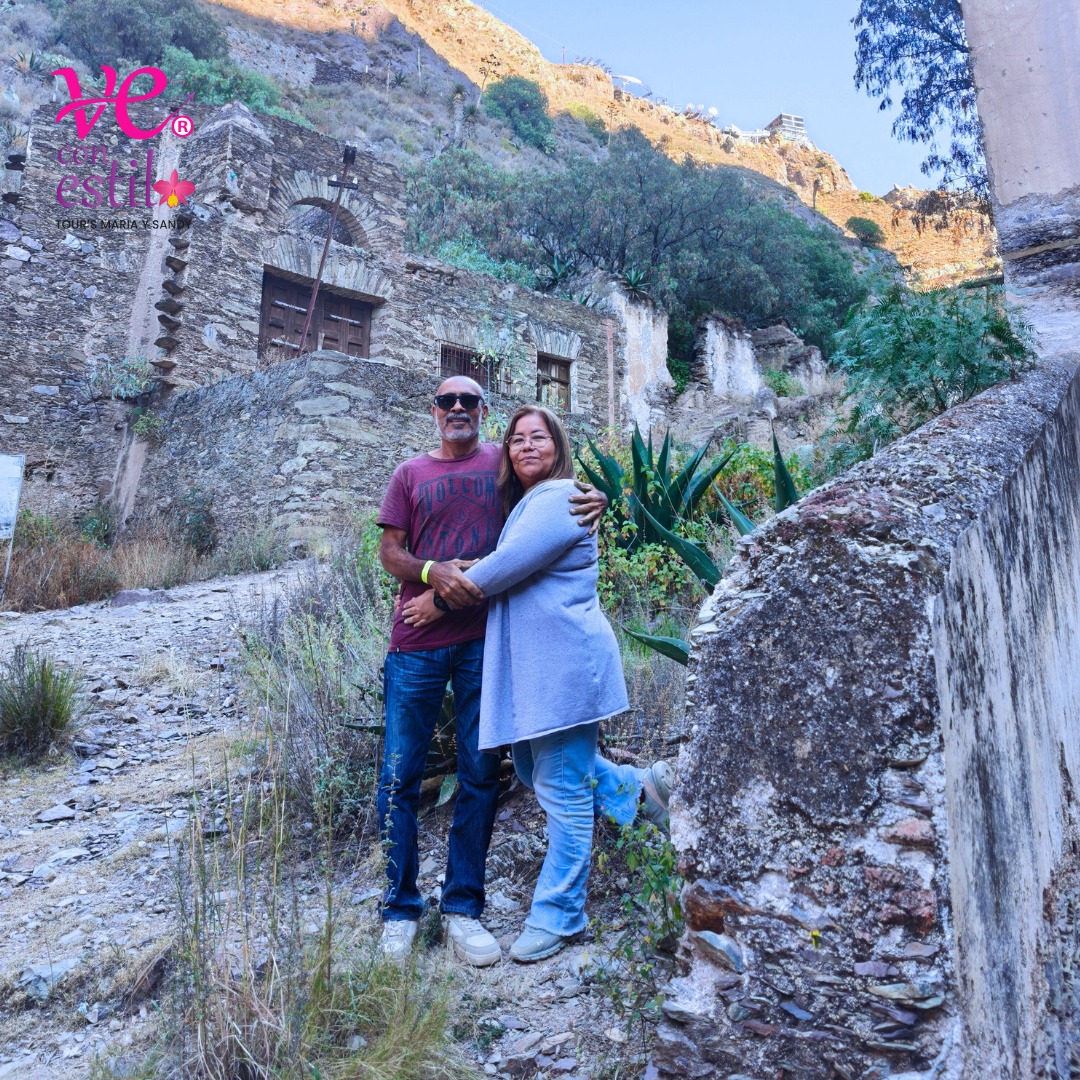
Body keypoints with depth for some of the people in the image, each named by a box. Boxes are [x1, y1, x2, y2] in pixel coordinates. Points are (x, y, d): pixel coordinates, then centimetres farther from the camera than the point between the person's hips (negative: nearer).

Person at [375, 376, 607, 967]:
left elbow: (562, 495, 17)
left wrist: (595, 499, -7)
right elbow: (389, 552, 5)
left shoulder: (505, 463, 8)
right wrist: (434, 572, -16)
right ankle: (400, 908, 19)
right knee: (400, 776, 4)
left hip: (484, 641, 0)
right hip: (417, 644, 1)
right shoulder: (410, 474, 10)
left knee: (480, 775, 6)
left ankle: (463, 907, 21)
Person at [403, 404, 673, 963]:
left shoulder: (558, 499, -13)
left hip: (565, 664, -11)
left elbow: (505, 566, -20)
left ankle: (557, 916, 15)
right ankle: (638, 787, 33)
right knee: (534, 768, 20)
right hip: (531, 665, 11)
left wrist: (439, 599, -9)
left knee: (563, 791, 1)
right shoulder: (524, 504, 19)